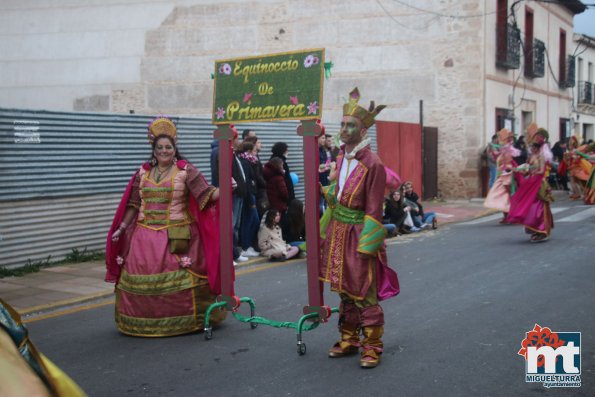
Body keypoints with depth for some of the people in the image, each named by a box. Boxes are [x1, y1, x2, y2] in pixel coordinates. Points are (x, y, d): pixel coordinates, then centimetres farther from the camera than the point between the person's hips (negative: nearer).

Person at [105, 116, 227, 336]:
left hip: (175, 236, -4)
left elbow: (206, 194, -9)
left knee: (178, 279, -6)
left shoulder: (185, 170, -1)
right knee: (142, 280, 4)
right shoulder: (143, 172, 12)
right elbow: (133, 204, 15)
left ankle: (183, 319, 8)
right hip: (145, 235, 4)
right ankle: (145, 322, 17)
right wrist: (121, 228, 11)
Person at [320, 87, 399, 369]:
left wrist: (364, 247, -18)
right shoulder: (341, 159, 7)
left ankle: (372, 347, 11)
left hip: (358, 234, -7)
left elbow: (374, 211, -16)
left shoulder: (372, 165, -16)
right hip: (337, 232, 7)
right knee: (344, 290, 15)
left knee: (364, 294, 0)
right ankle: (348, 340, 27)